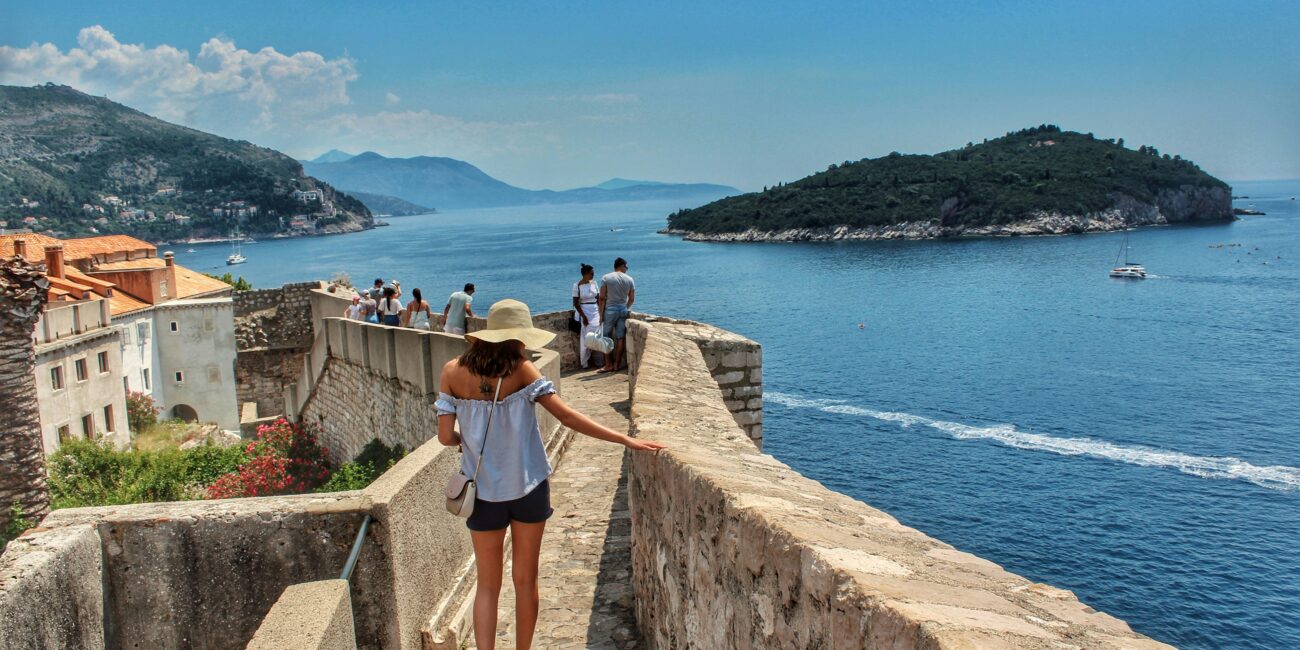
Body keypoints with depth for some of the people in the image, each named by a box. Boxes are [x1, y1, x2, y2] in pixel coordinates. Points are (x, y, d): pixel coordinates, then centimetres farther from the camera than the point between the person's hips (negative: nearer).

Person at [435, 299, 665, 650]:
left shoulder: (453, 372, -6)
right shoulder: (521, 369, -13)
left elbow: (446, 436, -8)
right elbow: (568, 416, -17)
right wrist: (627, 440, -15)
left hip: (484, 491, 2)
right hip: (527, 487, -1)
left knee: (488, 584, 14)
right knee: (525, 580, 15)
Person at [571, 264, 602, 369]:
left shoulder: (594, 283, 5)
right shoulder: (577, 285, -11)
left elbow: (599, 298, 9)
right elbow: (576, 303, -11)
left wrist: (601, 312, 1)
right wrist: (583, 316, -15)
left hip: (595, 312, 5)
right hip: (583, 313, -5)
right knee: (584, 339, -1)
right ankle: (584, 363, 8)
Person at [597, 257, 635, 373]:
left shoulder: (606, 278, -4)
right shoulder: (629, 279, 3)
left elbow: (602, 298, -8)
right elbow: (632, 299, 7)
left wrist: (601, 314, -3)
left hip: (610, 310, -3)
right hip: (623, 310, 3)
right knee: (620, 338, 7)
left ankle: (609, 365, 2)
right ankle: (617, 364, 10)